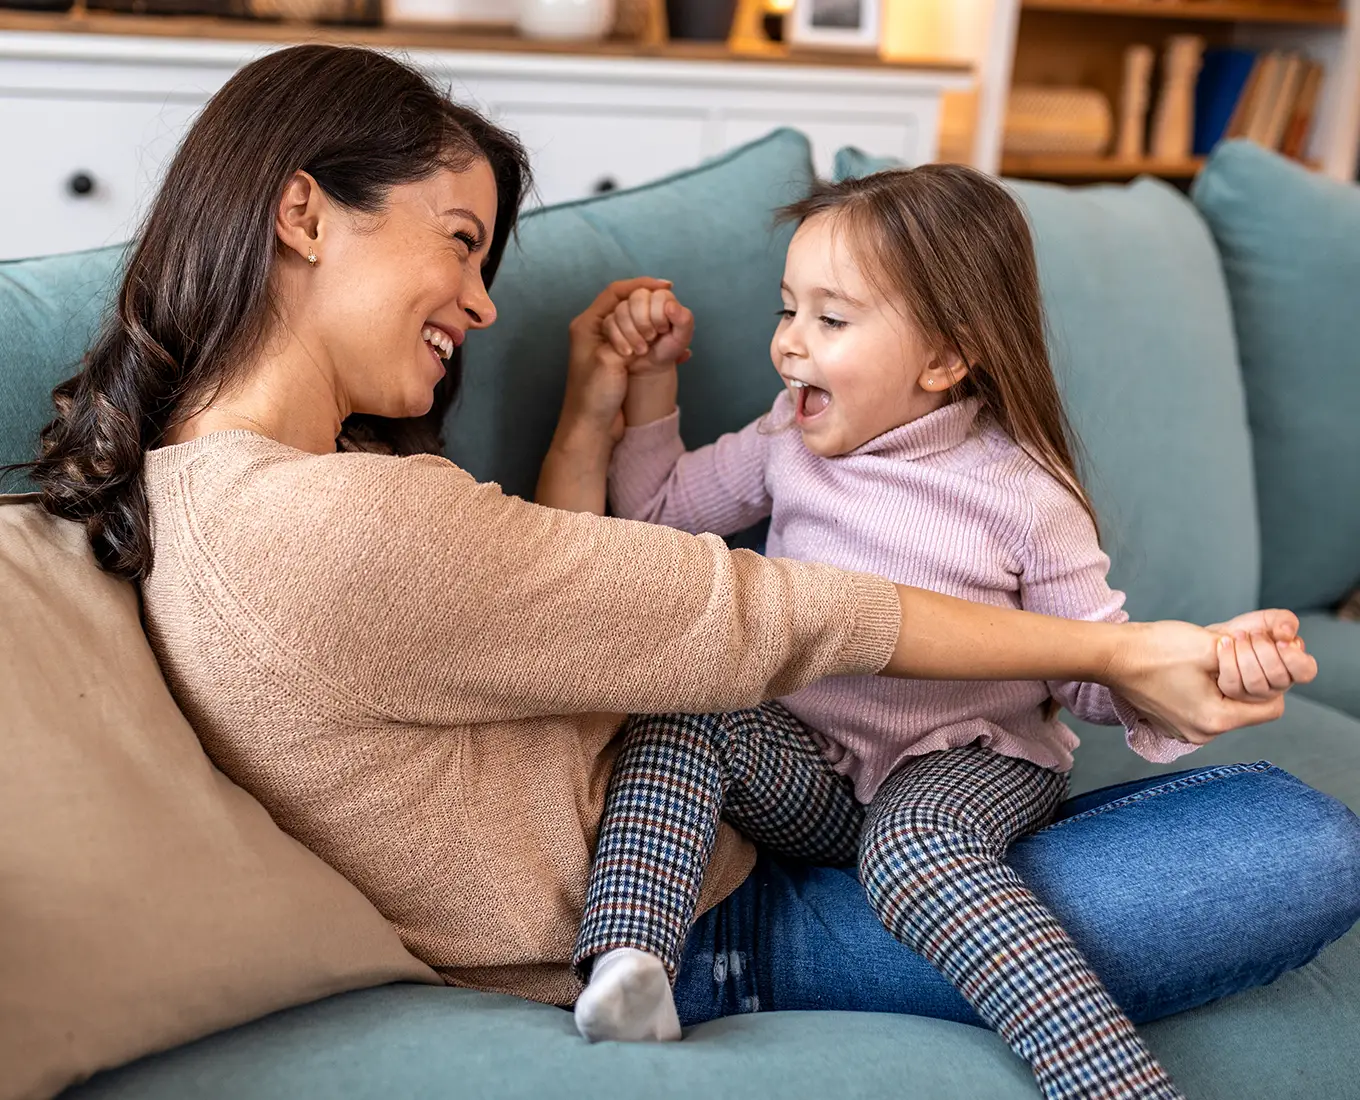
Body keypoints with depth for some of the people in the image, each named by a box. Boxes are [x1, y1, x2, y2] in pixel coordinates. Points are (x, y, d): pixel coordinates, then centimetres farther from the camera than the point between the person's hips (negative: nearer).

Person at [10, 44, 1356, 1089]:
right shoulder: (342, 526, -29)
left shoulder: (182, 481, 3)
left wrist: (591, 417, 7)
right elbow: (754, 620, -24)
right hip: (704, 940, -10)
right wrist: (1118, 652, -14)